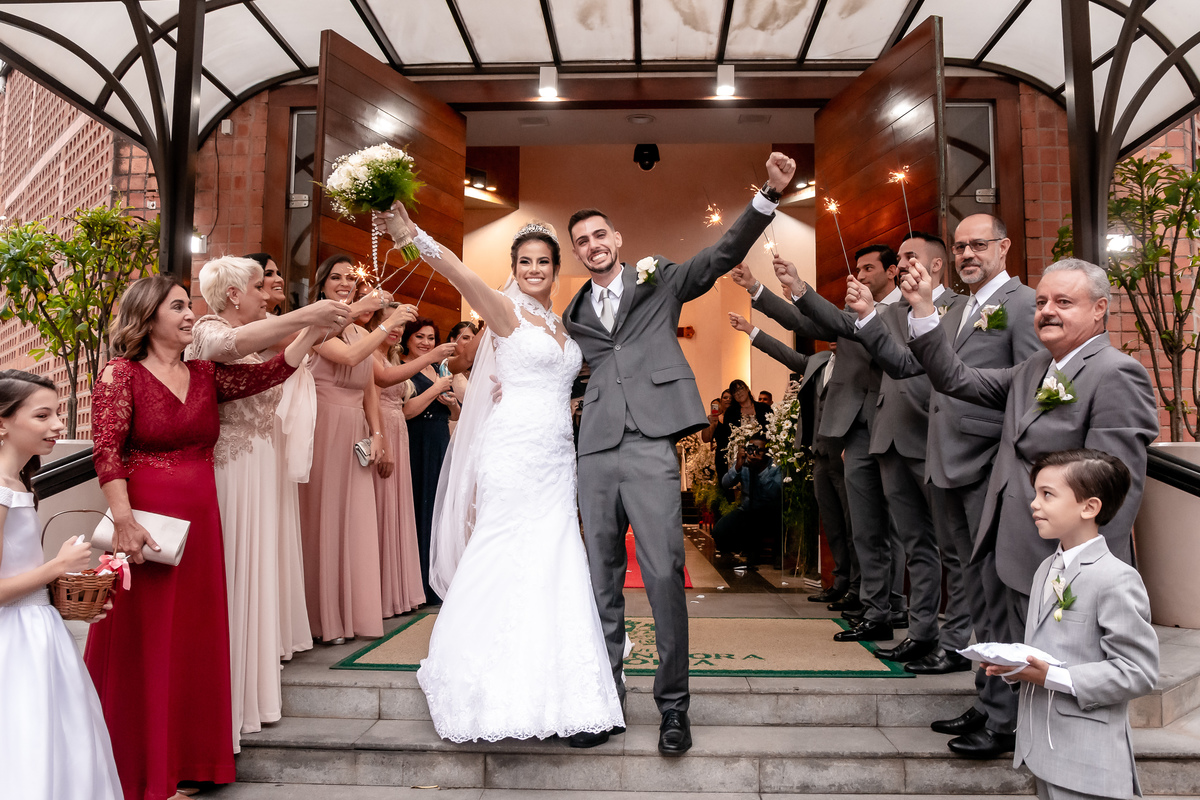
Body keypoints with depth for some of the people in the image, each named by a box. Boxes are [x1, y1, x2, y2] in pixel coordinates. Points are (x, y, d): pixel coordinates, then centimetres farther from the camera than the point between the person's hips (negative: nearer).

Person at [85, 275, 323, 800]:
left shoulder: (206, 374, 11)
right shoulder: (121, 374, -3)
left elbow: (266, 374, 0)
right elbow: (106, 452, -12)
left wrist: (313, 331, -10)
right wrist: (124, 521, -20)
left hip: (199, 521, 5)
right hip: (146, 523, -5)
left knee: (194, 638, 11)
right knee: (144, 642, 4)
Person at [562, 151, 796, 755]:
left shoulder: (660, 280, 13)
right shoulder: (574, 314, 20)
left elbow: (723, 254, 2)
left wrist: (769, 195, -10)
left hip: (650, 444, -3)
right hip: (594, 451, 4)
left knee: (664, 574, -9)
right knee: (602, 579, 8)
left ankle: (673, 704, 5)